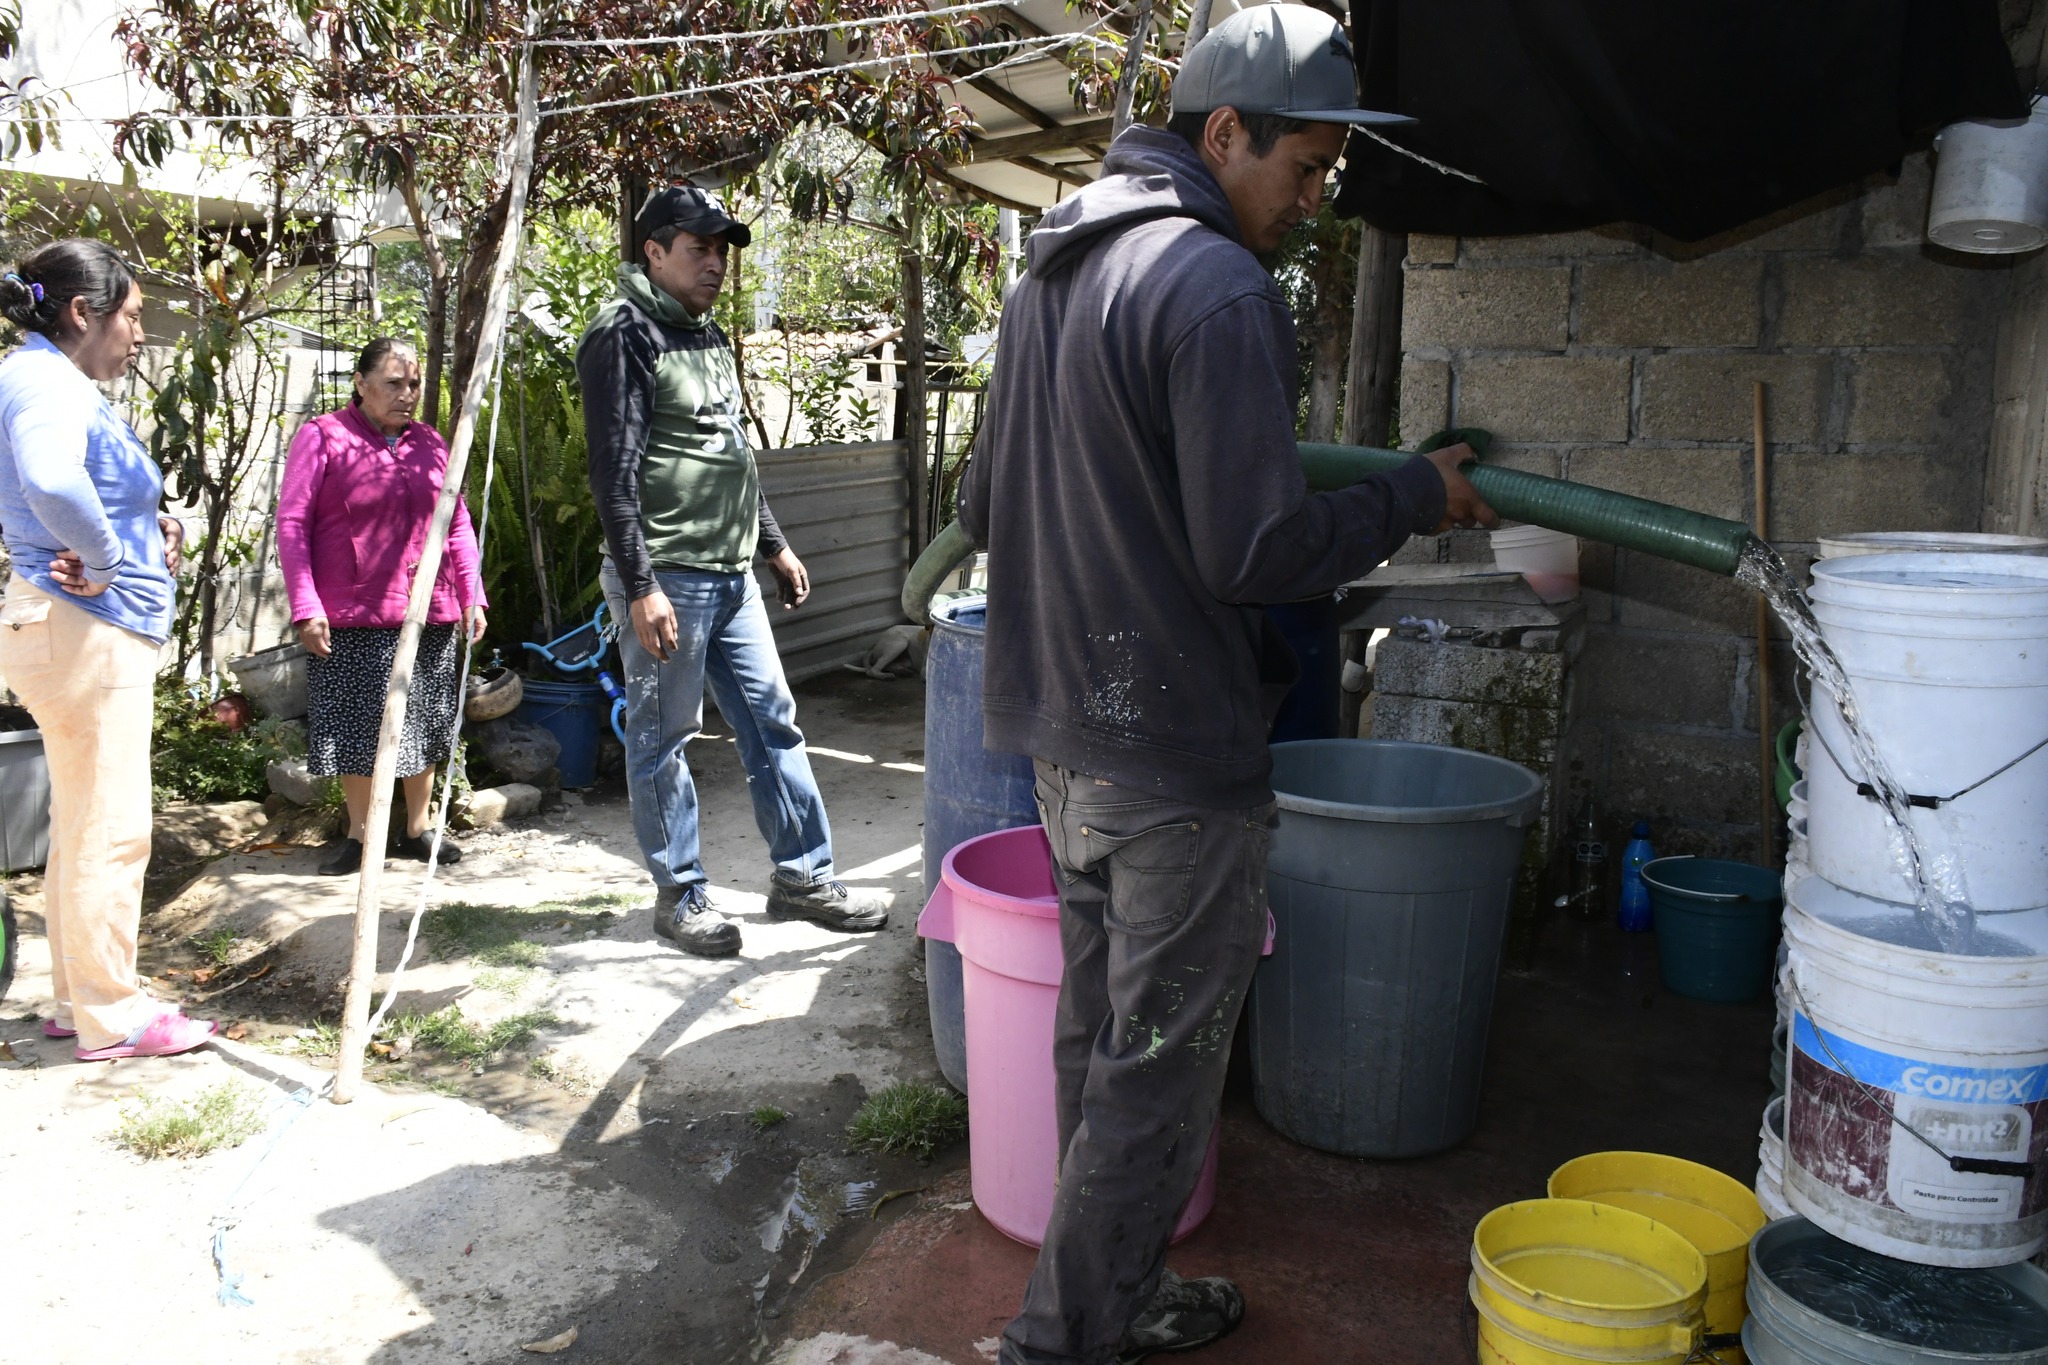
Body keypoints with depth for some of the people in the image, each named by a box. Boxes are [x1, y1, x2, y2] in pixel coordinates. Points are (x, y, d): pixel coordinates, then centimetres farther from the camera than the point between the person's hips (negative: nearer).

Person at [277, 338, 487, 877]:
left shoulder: (430, 443, 12)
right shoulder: (322, 438, -1)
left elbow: (458, 524, 14)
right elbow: (291, 524, -4)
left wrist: (472, 595, 7)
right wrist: (305, 606, -11)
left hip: (430, 615, 4)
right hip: (353, 618, -4)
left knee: (425, 725, 10)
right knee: (356, 727, 4)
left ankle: (417, 830, 22)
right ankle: (359, 835, 18)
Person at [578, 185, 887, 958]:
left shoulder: (710, 337, 18)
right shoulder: (624, 335, -9)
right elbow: (614, 473, -15)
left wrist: (775, 545, 23)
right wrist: (640, 586, -19)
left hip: (732, 575, 9)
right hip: (667, 579, -8)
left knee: (772, 722, 9)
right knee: (663, 737, 3)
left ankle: (802, 876, 19)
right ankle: (680, 895, 15)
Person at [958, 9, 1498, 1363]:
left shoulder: (1051, 273, 13)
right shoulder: (1221, 291, -17)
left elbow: (985, 507, 17)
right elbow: (1258, 554, -22)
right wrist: (1419, 495, -8)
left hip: (1063, 732, 10)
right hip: (1178, 754, -9)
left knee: (1099, 1033, 19)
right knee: (1159, 1063, 4)